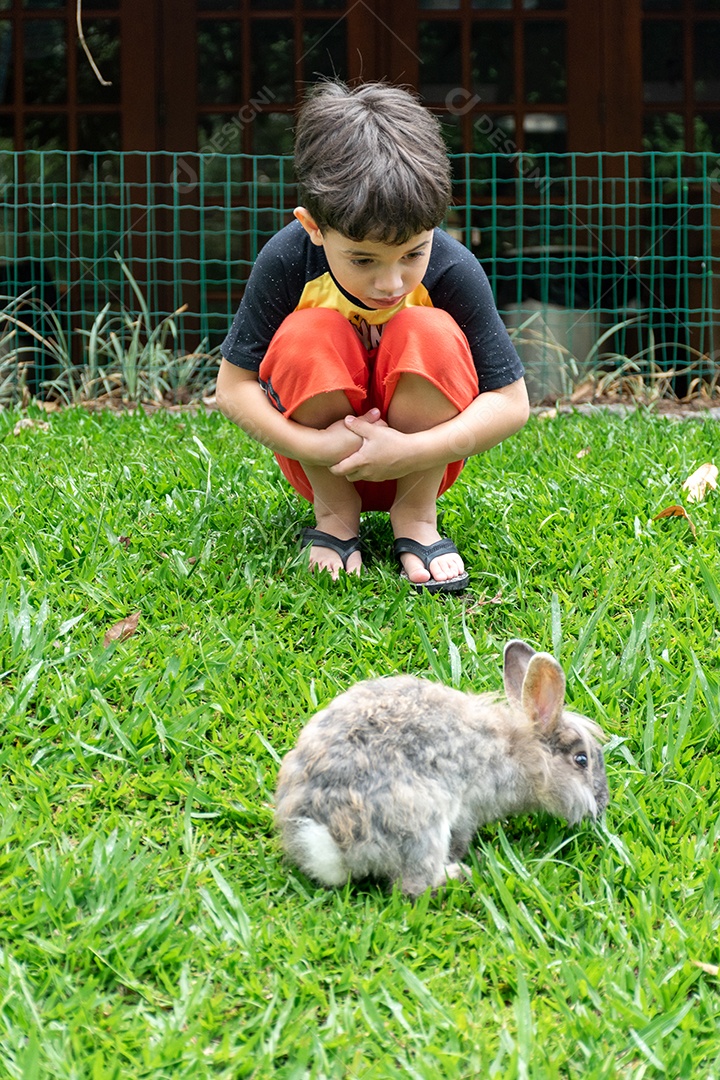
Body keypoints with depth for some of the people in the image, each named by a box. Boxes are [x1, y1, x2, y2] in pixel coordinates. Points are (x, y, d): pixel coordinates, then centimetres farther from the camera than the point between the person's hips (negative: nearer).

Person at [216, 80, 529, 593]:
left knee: (429, 334, -28)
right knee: (307, 337, -29)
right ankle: (335, 512, -9)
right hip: (324, 462, 0)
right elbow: (233, 386, -14)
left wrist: (410, 451, -32)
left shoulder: (454, 270, -21)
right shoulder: (286, 261, -21)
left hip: (421, 459, 0)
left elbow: (511, 402, -18)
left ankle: (416, 514, -10)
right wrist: (312, 445, -31)